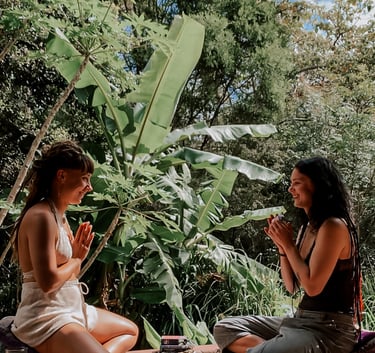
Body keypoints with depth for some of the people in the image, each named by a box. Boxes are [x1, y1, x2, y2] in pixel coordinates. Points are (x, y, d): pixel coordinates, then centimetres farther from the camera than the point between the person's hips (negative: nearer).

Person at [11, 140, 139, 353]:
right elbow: (48, 281, -24)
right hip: (46, 318, -10)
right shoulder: (41, 216, -17)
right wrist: (76, 260, -7)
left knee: (130, 331, 22)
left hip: (73, 309, 10)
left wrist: (77, 256, -3)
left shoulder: (60, 216, 13)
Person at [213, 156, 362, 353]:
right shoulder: (307, 227, 11)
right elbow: (292, 287, 13)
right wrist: (281, 245, 0)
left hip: (330, 329, -9)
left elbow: (312, 287, -21)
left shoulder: (334, 226, -15)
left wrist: (289, 244, -11)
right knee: (224, 329, 3)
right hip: (301, 320, 9)